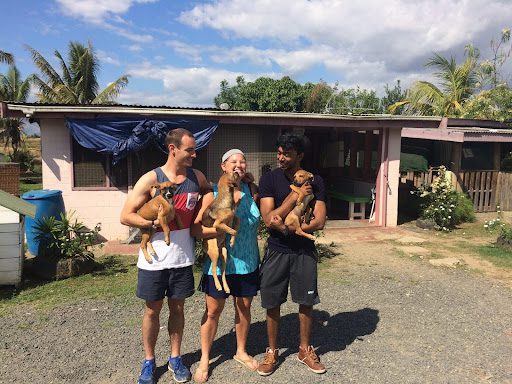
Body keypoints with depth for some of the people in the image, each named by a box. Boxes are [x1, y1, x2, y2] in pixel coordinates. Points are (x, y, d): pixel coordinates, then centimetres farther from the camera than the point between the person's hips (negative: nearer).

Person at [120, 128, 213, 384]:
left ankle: (175, 358, 33)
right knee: (153, 310, 11)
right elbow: (126, 216, -10)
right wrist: (153, 223, -22)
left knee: (177, 307, 15)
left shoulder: (196, 177, 2)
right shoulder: (150, 179, -10)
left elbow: (211, 193, 23)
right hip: (154, 257, -3)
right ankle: (149, 361, 31)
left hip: (182, 256, 3)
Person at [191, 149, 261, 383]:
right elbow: (197, 229, -14)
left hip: (248, 261, 4)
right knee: (213, 311, 9)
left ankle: (241, 352, 39)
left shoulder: (251, 191, 1)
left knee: (244, 308, 17)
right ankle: (205, 359, 28)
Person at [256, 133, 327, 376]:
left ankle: (305, 349, 33)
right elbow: (268, 219, -17)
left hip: (304, 251, 1)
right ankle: (272, 351, 29)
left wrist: (288, 228, -21)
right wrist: (295, 195, -22)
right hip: (276, 251, -1)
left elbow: (319, 221, -10)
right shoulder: (269, 179, -8)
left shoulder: (314, 181, -4)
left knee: (306, 302, 12)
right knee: (273, 303, 9)